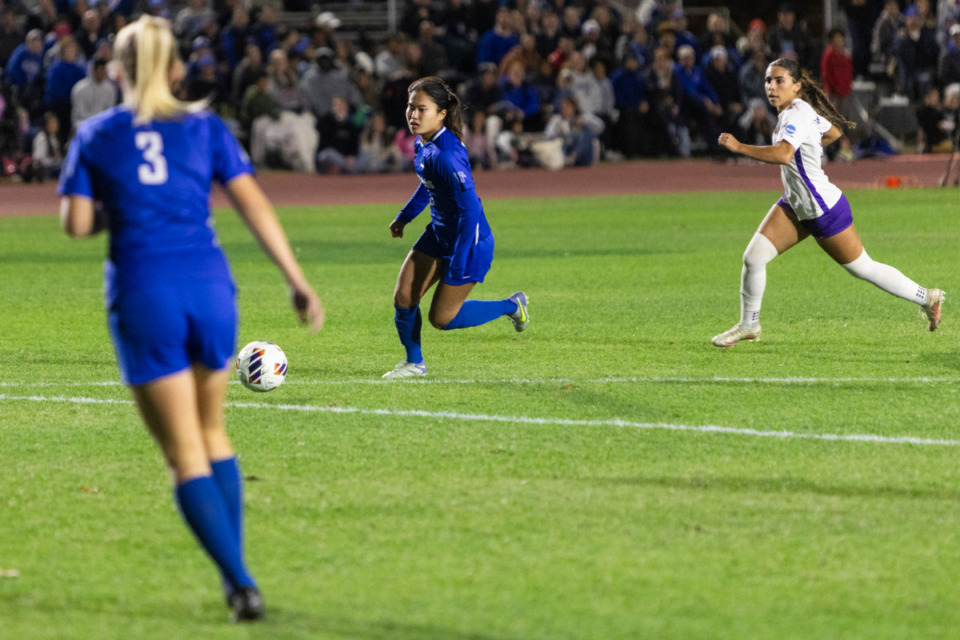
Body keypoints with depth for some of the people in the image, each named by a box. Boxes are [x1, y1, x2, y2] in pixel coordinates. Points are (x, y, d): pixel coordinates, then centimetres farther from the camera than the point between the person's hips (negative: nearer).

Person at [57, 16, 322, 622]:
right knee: (214, 434, 20)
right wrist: (298, 281, 1)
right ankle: (236, 576, 18)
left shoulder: (96, 136, 5)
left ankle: (241, 582, -12)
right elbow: (254, 205, 0)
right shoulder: (205, 127, 7)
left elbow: (77, 223, 0)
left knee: (185, 454, 1)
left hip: (142, 295, -2)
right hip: (208, 284, 2)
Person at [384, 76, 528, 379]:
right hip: (439, 234, 8)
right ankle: (414, 363, 25)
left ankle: (511, 306, 21)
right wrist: (404, 217, 25)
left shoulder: (447, 155, -31)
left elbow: (470, 210, -30)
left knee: (442, 318, 2)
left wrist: (457, 267, -29)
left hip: (469, 240, -8)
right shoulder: (424, 142, -3)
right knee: (403, 299, 3)